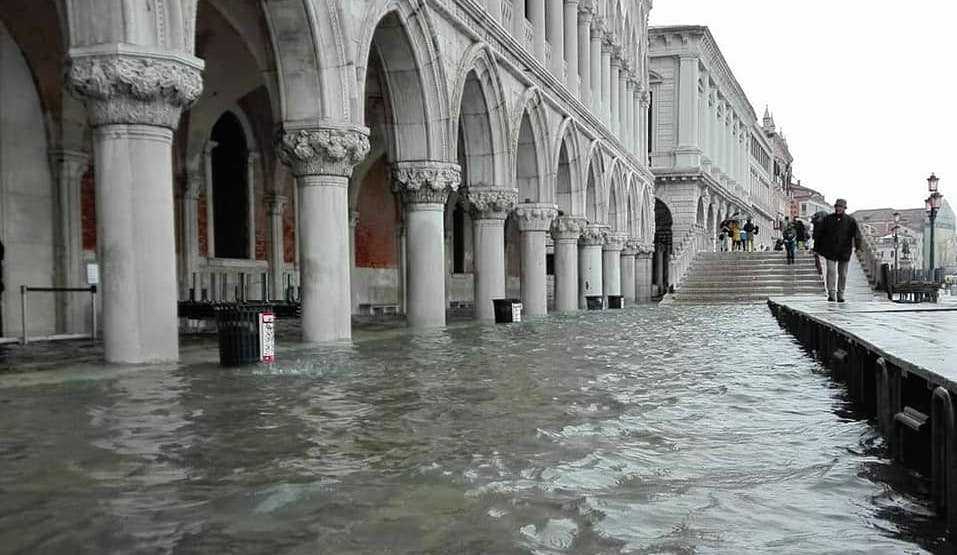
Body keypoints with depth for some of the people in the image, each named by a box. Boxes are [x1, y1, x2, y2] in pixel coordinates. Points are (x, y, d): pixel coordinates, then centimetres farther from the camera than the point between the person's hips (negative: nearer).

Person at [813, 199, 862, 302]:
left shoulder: (850, 221, 4)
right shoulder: (827, 219, 5)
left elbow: (856, 234, -3)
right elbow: (818, 233, 9)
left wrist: (858, 247, -16)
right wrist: (817, 248, 6)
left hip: (844, 251, 1)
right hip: (830, 251, -1)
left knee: (843, 273, 6)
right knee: (831, 271, -12)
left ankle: (840, 294, 15)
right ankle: (831, 293, -10)